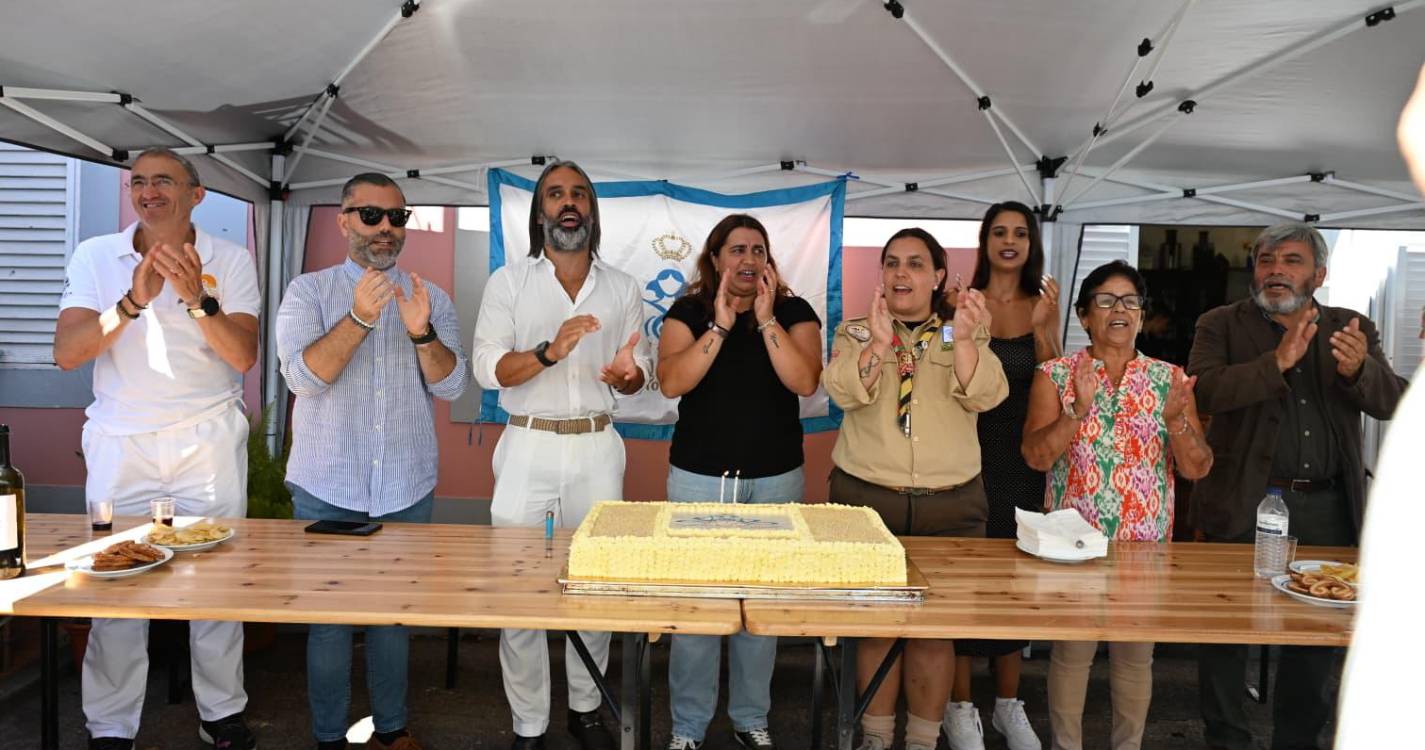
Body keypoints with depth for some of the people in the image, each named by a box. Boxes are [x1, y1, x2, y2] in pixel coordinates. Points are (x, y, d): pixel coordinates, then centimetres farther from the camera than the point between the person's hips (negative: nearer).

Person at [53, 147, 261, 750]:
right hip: (120, 442, 1)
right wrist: (134, 300, -21)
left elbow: (244, 356, -9)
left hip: (210, 441, 0)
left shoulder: (231, 260, 0)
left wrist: (197, 298, -23)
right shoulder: (94, 256, 2)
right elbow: (66, 353, -8)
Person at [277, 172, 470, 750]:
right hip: (327, 489, -2)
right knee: (329, 615, 6)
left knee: (395, 612, 11)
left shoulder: (431, 298, 5)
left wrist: (421, 332, -23)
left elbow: (452, 385, -5)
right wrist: (360, 318, -27)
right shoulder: (308, 292, 0)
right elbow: (304, 376, -14)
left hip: (407, 490, 2)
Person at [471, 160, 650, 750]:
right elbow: (487, 368, -8)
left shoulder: (621, 287, 9)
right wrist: (550, 352, -25)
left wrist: (627, 373, -14)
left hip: (597, 448, 2)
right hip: (528, 446, -2)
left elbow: (640, 372, 9)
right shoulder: (508, 281, 1)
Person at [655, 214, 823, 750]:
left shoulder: (795, 312, 2)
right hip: (699, 478, -1)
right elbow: (671, 383, -13)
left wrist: (766, 318, -16)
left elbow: (805, 382, -13)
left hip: (776, 479, 1)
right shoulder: (688, 311, 1)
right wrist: (720, 325, -17)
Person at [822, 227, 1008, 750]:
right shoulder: (855, 331, 6)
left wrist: (964, 339, -24)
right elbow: (844, 392, -12)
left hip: (951, 504, 1)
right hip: (868, 498, 0)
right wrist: (877, 343, -26)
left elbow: (985, 396, -9)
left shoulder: (964, 333, 7)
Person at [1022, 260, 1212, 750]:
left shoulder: (1170, 379, 5)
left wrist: (1176, 418, -18)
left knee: (1136, 653, 10)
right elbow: (1036, 456, -12)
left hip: (1146, 541, 2)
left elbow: (1197, 468, 0)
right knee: (1072, 649, 3)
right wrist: (1079, 408, -24)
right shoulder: (1056, 375, -1)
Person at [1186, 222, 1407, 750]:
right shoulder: (1222, 325, 2)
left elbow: (1390, 402, -1)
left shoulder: (1352, 330, 10)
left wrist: (1358, 368, -22)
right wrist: (1277, 361, -24)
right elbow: (1204, 390, -14)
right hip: (1244, 506, -2)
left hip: (1327, 509, 3)